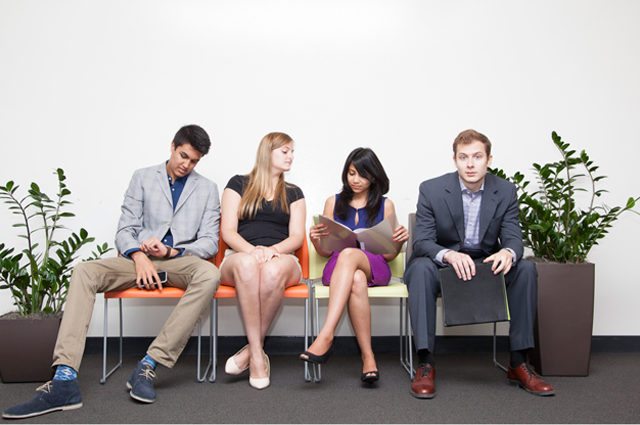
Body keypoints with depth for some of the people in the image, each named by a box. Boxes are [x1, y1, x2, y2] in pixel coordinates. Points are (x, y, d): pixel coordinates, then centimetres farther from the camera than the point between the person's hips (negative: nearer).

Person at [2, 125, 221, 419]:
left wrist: (171, 251, -14)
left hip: (180, 261, -1)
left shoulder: (207, 189, 13)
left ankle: (149, 366, -34)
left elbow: (209, 242, 4)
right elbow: (125, 231, 5)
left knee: (209, 275, -36)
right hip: (139, 259, 1)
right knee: (83, 271, -26)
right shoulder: (143, 178, 13)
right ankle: (64, 380, -33)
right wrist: (139, 257, -17)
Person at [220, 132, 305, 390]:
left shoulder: (293, 193, 20)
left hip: (280, 259, 1)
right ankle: (257, 355, -34)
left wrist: (273, 250, -14)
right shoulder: (238, 184, 14)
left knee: (273, 271, -38)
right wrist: (252, 250, -17)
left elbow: (296, 237, 8)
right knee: (247, 264, -39)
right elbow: (228, 231, 3)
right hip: (240, 256, -1)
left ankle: (251, 350, -22)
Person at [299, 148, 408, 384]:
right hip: (337, 268, 1)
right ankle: (367, 356, -31)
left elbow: (389, 255, 13)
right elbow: (326, 252, 14)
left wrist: (399, 242, -9)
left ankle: (326, 336, -45)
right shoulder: (333, 203, 13)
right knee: (356, 280, -38)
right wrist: (316, 240, -8)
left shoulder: (385, 205, 10)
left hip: (375, 268, -1)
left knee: (348, 255, -37)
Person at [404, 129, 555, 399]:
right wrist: (449, 255, -40)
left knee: (525, 269, -24)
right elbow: (421, 241, -17)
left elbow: (513, 237, -8)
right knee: (421, 267, -35)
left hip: (486, 263, 3)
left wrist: (507, 252, -35)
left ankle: (519, 363, -15)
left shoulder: (505, 191, -4)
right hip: (442, 265, -2)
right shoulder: (431, 189, -12)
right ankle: (425, 364, -32)